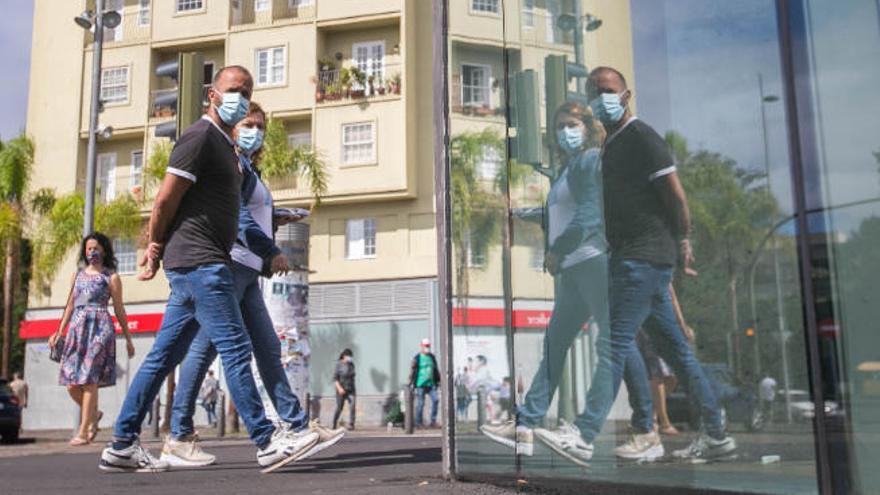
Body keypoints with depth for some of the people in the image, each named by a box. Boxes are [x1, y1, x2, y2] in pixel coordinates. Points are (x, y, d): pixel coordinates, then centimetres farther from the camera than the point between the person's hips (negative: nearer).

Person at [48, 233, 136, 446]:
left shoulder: (111, 277, 5)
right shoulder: (78, 274, 19)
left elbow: (119, 309, 5)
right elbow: (70, 305, 21)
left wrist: (128, 339, 4)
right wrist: (59, 332, 14)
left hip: (99, 327, -5)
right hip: (77, 327, 5)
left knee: (89, 380, -10)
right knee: (71, 383, 0)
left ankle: (84, 431, -7)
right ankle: (93, 414, 25)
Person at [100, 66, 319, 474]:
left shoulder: (224, 145, 23)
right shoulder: (201, 135, -8)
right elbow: (166, 199, -11)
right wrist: (155, 248, -1)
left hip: (196, 266, 10)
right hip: (199, 261, -10)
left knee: (163, 356, 10)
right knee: (235, 348, -9)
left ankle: (122, 446, 15)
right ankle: (267, 442, -6)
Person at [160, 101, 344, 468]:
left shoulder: (248, 169, 24)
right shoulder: (233, 163, -4)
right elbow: (237, 217, -15)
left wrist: (276, 219, 17)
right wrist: (273, 252, -12)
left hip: (247, 271, 10)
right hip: (229, 263, -10)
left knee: (268, 349, 6)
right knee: (206, 348, -8)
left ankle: (298, 428, 7)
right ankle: (178, 438, -3)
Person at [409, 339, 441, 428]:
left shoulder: (432, 357, 14)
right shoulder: (417, 358, -3)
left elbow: (436, 370, 22)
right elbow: (412, 370, -5)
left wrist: (438, 381, 21)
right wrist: (411, 382, -10)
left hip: (431, 384, 5)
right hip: (420, 384, -5)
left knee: (435, 399, -7)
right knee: (420, 403, -2)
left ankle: (433, 421, 1)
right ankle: (419, 423, 10)